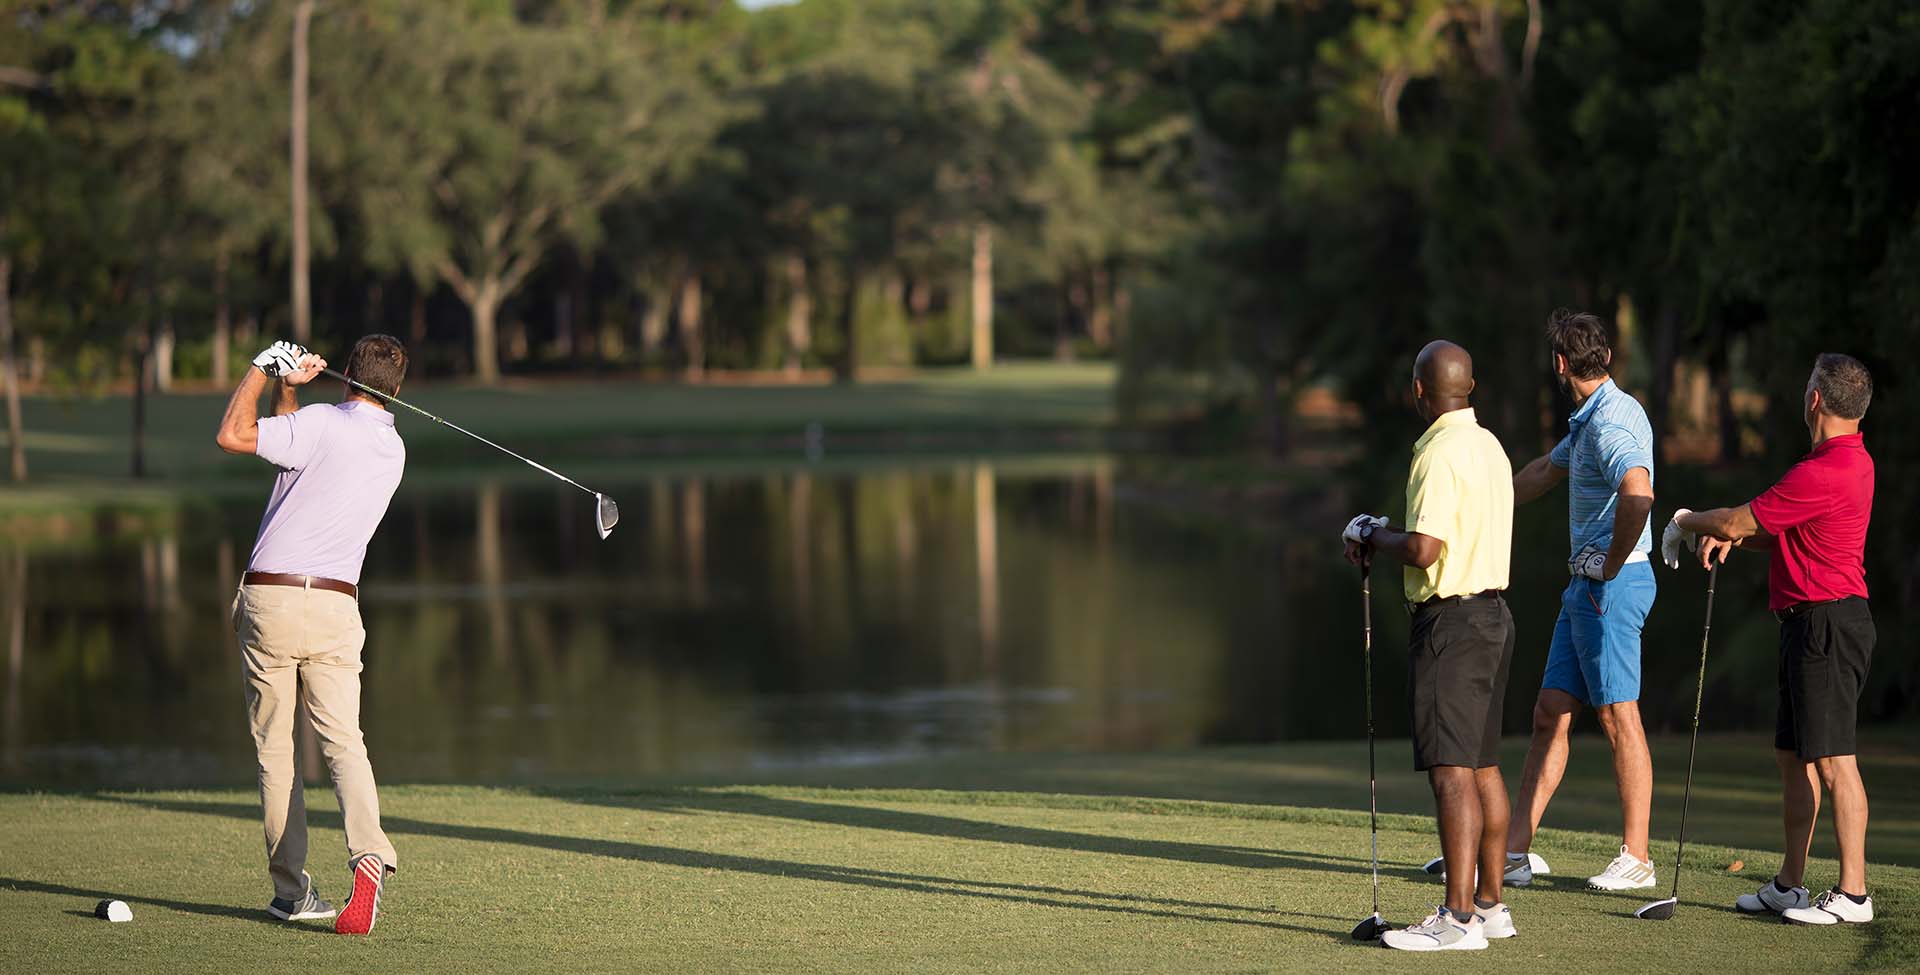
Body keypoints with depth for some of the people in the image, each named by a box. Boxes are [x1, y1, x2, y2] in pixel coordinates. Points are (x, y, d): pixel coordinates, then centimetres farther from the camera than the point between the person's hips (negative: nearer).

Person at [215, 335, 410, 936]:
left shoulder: (323, 423, -9)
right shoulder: (394, 451, 14)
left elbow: (232, 435, -10)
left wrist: (261, 371, 2)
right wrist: (288, 390, 15)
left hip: (269, 599, -4)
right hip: (334, 605, 4)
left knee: (274, 749, 5)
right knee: (343, 742, -4)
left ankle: (291, 889, 5)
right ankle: (368, 850, -30)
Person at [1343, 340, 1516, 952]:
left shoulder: (1440, 455, -17)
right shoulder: (1490, 447, 13)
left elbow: (1423, 550, -24)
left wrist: (1374, 537, -5)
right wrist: (1381, 541, 12)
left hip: (1451, 621, -10)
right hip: (1492, 611, 10)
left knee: (1451, 770, -11)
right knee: (1483, 764, 14)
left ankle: (1458, 918, -14)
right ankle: (1489, 904, 20)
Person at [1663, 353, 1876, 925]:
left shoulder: (1827, 471, -20)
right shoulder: (1851, 460, 16)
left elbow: (1738, 522, -14)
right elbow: (1785, 533, 25)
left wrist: (1686, 522, 6)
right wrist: (1730, 537, 9)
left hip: (1828, 622, -11)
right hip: (1810, 625, 11)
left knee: (1831, 756, -11)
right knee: (1793, 752, 14)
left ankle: (1853, 894, -11)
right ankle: (1790, 884, 20)